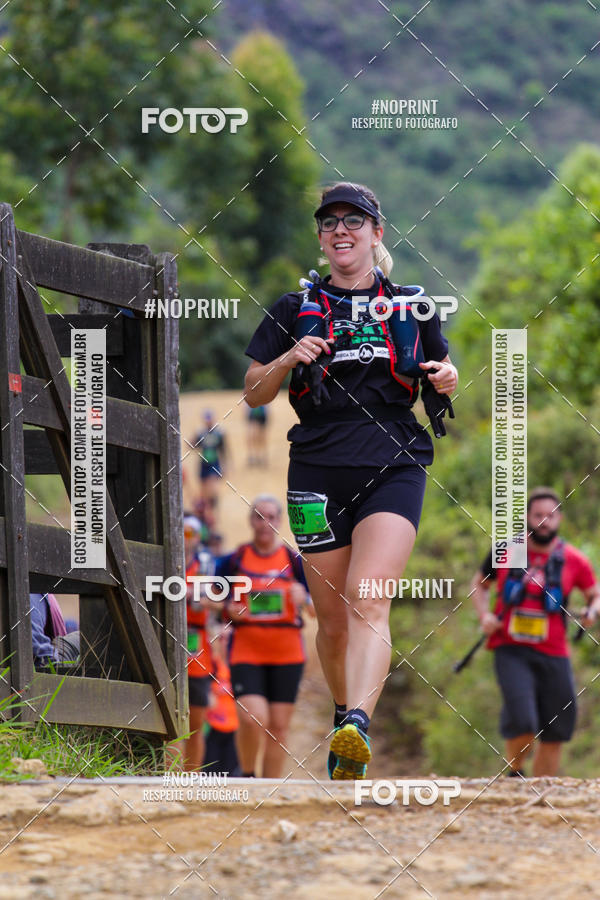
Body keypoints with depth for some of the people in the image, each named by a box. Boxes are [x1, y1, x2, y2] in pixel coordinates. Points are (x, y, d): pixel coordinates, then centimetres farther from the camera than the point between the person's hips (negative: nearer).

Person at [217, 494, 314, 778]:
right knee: (252, 719, -18)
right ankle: (246, 776, 6)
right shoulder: (233, 561, 4)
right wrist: (228, 609, -8)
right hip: (246, 652, -2)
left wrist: (304, 599, -14)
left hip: (286, 655, 2)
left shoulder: (294, 561, 6)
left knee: (278, 727, 1)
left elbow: (318, 610, 8)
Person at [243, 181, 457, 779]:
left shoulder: (410, 306, 12)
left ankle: (357, 729, -38)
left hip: (393, 467, -2)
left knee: (367, 601, -21)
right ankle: (343, 714, 29)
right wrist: (289, 360, -7)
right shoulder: (295, 309, 11)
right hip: (318, 471, 2)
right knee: (332, 617, 5)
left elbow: (442, 371, 24)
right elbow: (254, 393, 13)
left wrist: (447, 379, 0)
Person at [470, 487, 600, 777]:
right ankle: (514, 774, 7)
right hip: (511, 651, -2)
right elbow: (479, 585, 19)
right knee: (522, 724, -21)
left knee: (554, 735, 2)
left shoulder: (573, 560, 4)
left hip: (553, 655, 2)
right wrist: (484, 615, 1)